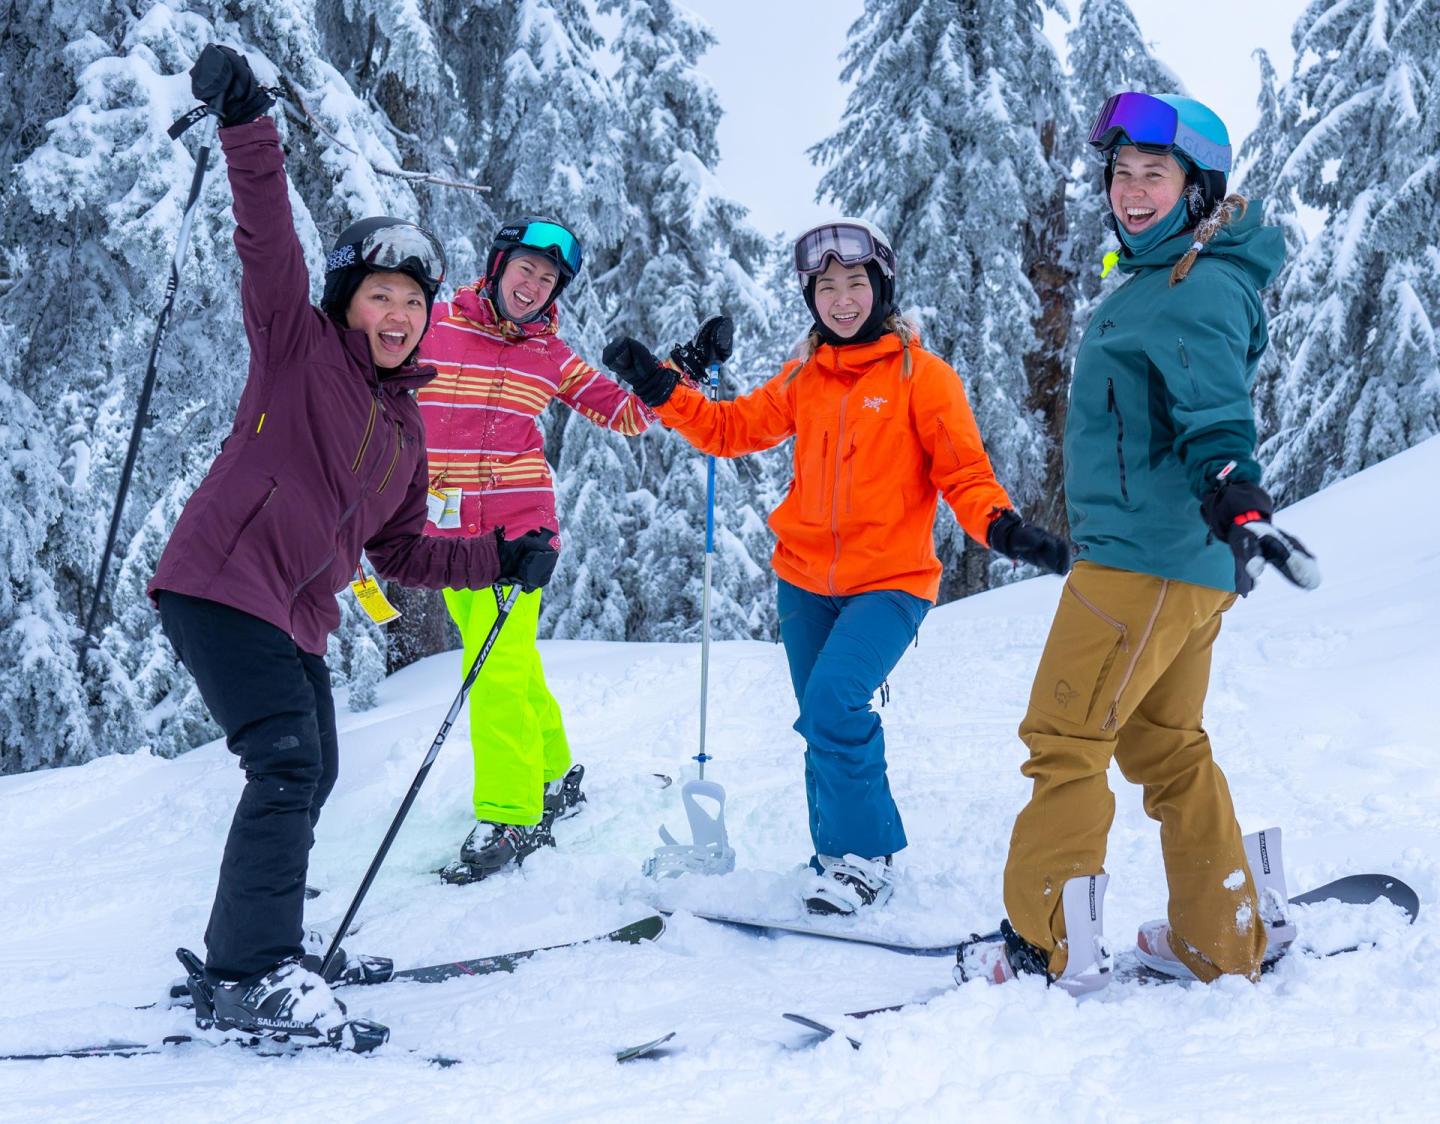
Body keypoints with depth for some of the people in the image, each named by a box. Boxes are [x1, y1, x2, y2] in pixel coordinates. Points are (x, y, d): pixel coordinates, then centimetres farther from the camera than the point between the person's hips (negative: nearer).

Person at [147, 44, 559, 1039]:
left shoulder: (405, 426, 17)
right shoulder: (299, 345, -1)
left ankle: (242, 956, 30)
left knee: (307, 779, 16)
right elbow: (269, 240, -16)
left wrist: (501, 561, 14)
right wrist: (246, 125, -29)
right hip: (222, 584, -9)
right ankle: (252, 974, -19)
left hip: (298, 618, 9)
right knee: (288, 762, -20)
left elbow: (401, 553, 23)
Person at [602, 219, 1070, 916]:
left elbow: (963, 471, -7)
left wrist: (1000, 526, -26)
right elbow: (730, 429, 11)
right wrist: (661, 387, -1)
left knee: (833, 701, -23)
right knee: (824, 725, 11)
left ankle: (861, 857, -8)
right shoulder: (804, 379, 9)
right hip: (805, 580, 5)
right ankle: (840, 857, 26)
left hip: (890, 582, -5)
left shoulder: (922, 375, -4)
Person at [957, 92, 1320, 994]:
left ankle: (1045, 947, 0)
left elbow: (1216, 410, -29)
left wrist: (1234, 493, -46)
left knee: (1064, 739, -6)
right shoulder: (1161, 280, 18)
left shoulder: (1199, 290, -14)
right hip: (1188, 565, 11)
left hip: (1144, 559, -11)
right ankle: (1224, 942, 22)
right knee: (1164, 744, 16)